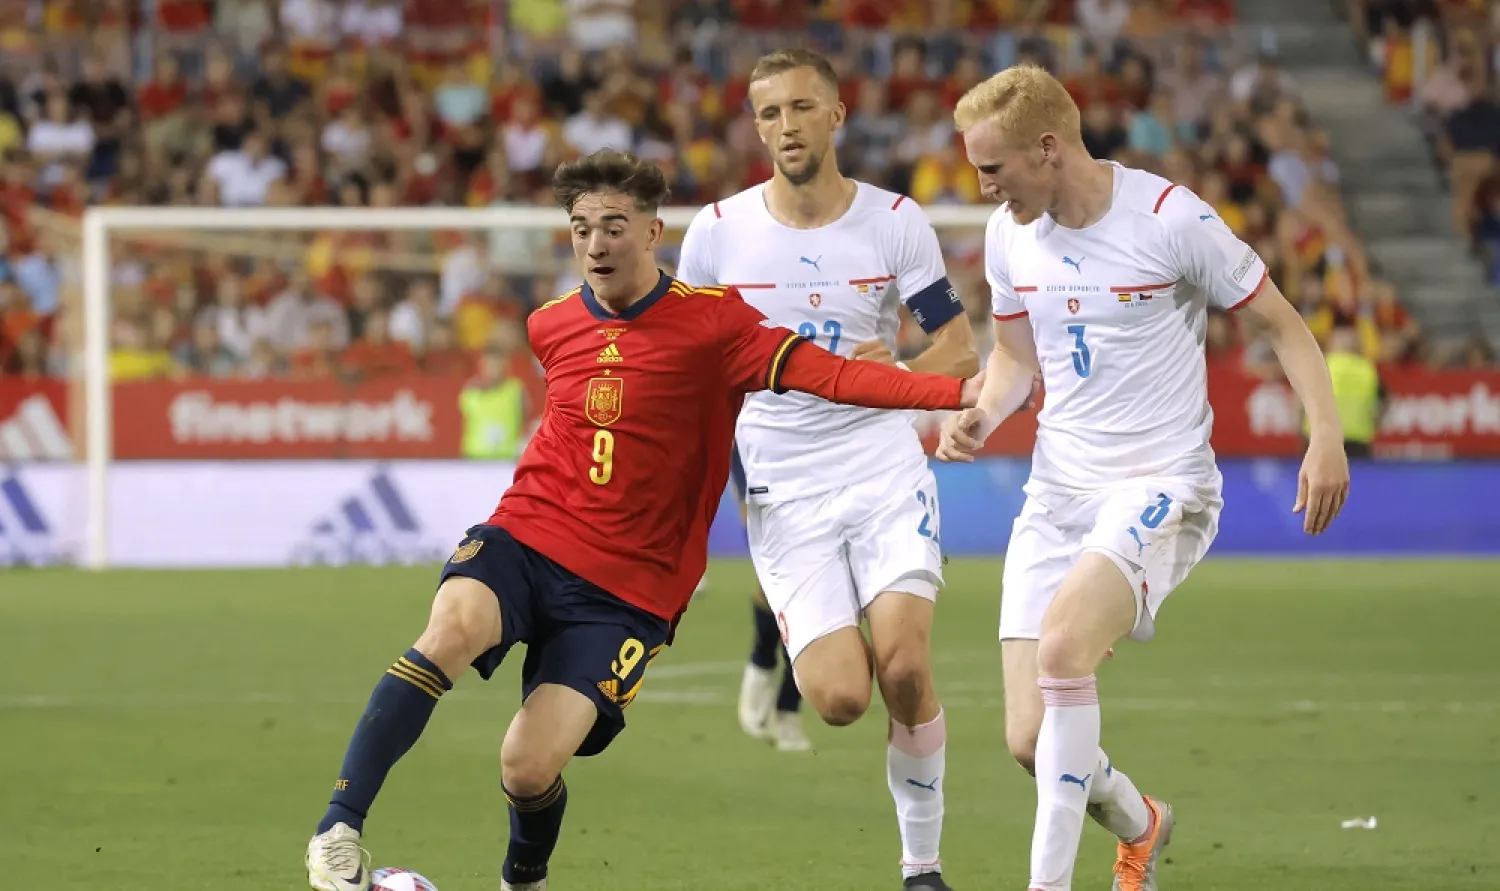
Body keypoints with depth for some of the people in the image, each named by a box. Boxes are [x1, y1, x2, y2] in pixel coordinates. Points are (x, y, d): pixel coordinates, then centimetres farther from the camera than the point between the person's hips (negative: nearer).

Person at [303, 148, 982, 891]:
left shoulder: (711, 322, -6)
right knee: (452, 628, -32)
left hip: (625, 589, -2)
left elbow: (826, 375, -18)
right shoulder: (552, 326, 8)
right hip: (527, 537, 2)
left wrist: (959, 392, -30)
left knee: (528, 769, -12)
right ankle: (339, 831, -28)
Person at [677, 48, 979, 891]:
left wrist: (894, 372, -15)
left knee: (904, 668, -18)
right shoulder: (719, 230, 1)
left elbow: (961, 353, 3)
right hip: (784, 492, 0)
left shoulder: (896, 222, 0)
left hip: (886, 468, 0)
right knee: (840, 699, -15)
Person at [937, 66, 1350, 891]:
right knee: (1029, 740, -3)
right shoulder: (1009, 234, 5)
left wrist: (1326, 435, -15)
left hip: (1161, 487, -6)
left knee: (1062, 642, -33)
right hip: (1056, 491, 6)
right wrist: (981, 414, 0)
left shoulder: (1170, 218, -12)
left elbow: (1282, 324, -3)